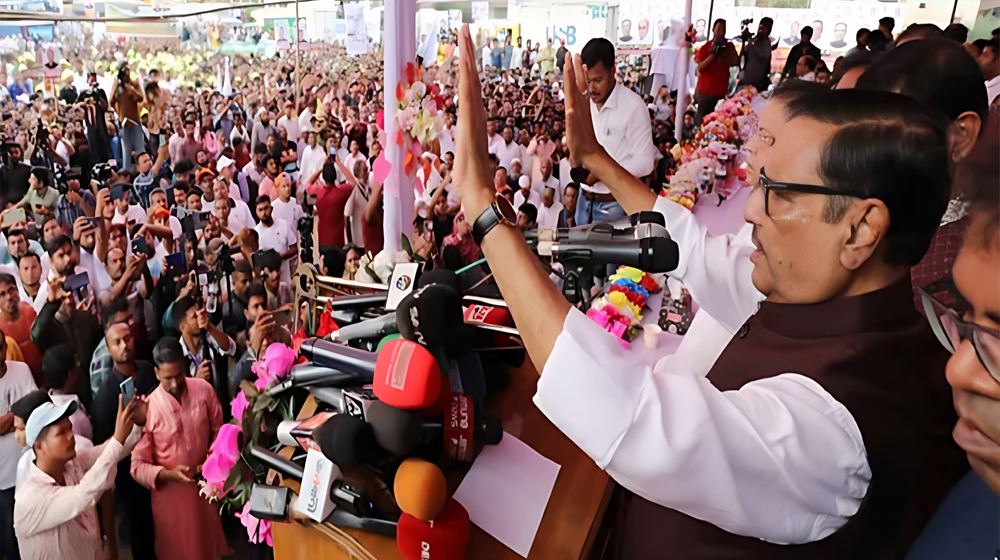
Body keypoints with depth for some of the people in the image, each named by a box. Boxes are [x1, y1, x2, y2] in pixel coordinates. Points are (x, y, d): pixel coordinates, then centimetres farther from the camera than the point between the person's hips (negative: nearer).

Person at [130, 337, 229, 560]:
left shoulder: (204, 390, -11)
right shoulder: (147, 408, -19)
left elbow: (218, 430, 3)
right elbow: (137, 465, -13)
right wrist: (168, 474, -28)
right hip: (171, 493, -2)